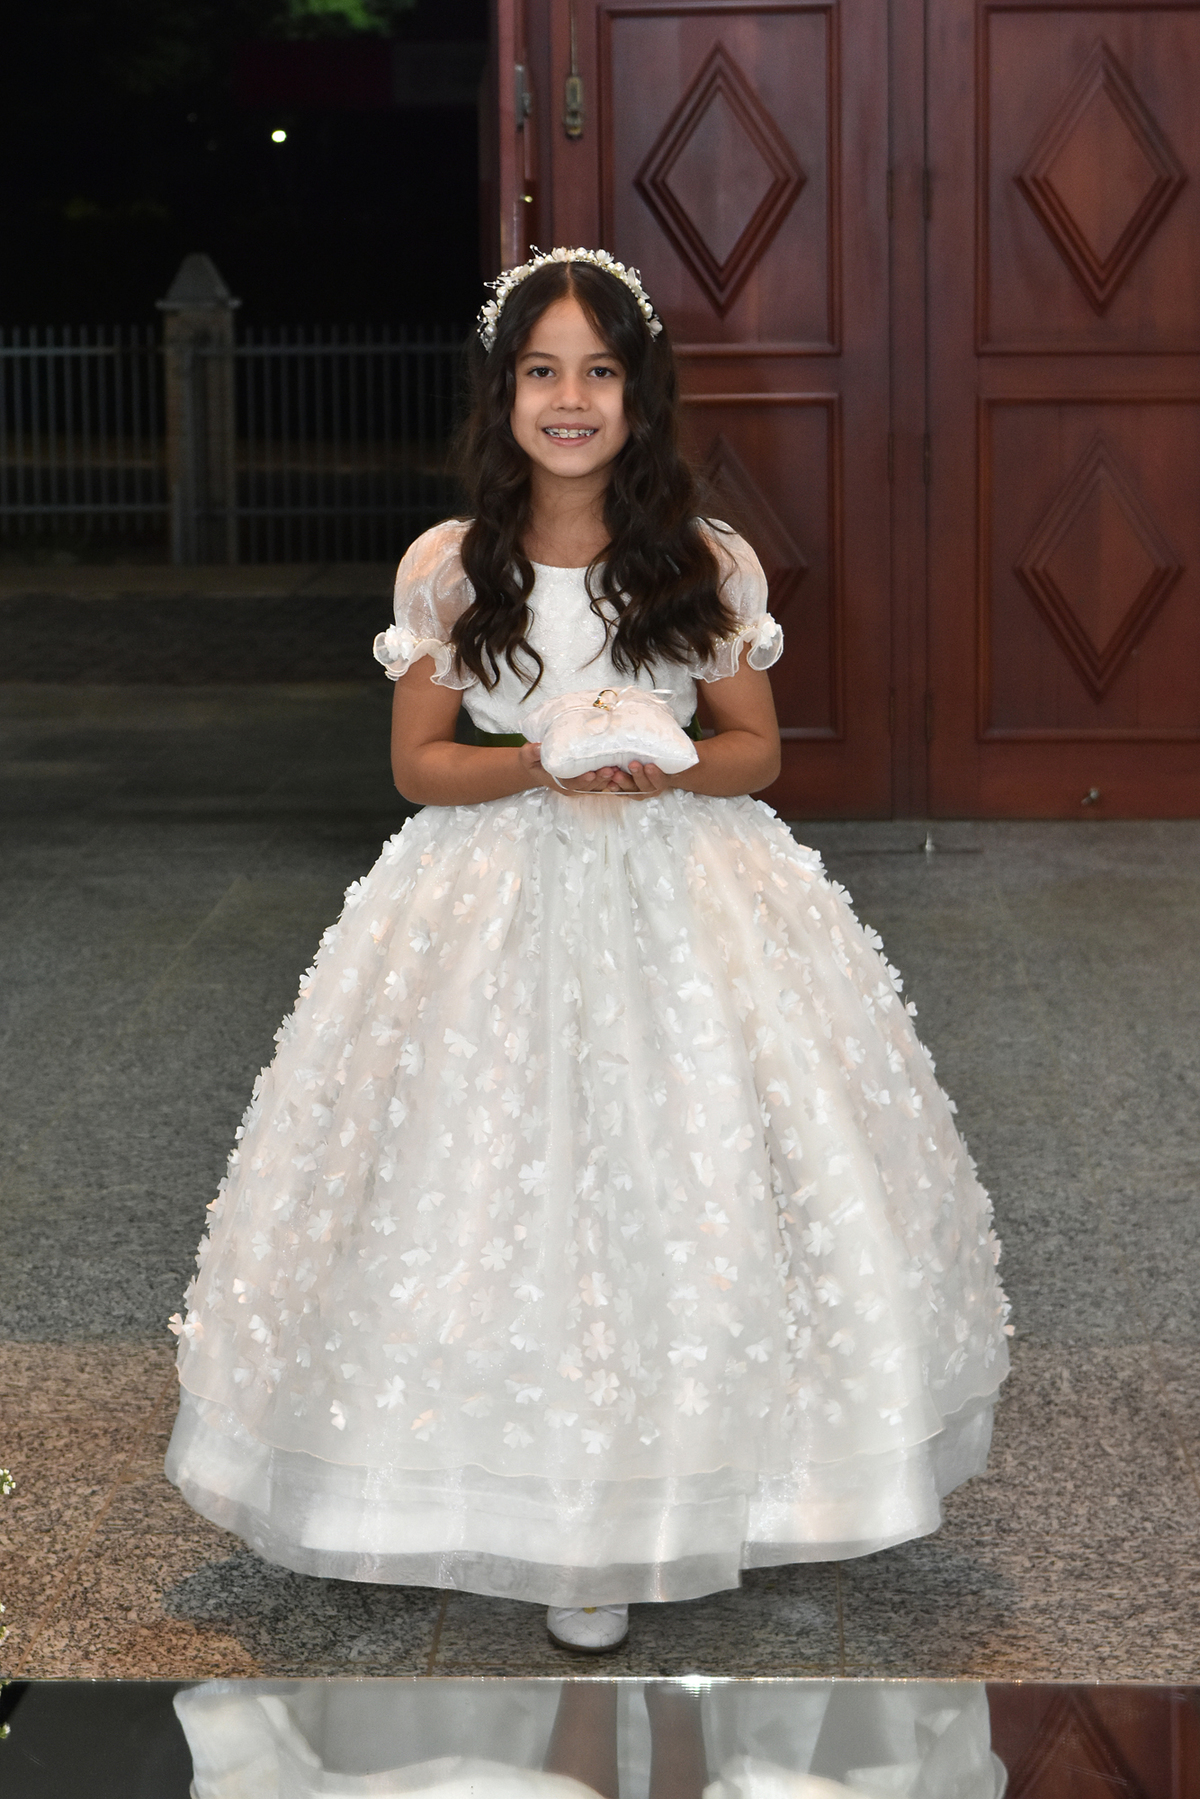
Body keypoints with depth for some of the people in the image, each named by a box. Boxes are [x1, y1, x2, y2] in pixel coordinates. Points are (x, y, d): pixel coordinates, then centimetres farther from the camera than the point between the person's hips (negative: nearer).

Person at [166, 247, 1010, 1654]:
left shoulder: (710, 564, 0)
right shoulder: (446, 569, 0)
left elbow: (756, 750, 6)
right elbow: (418, 762, 4)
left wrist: (662, 768, -15)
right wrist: (541, 764, -15)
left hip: (682, 891, 0)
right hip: (499, 900, 0)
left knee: (682, 1182, -4)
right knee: (508, 1196, -3)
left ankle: (677, 1484, 12)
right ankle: (553, 1503, 12)